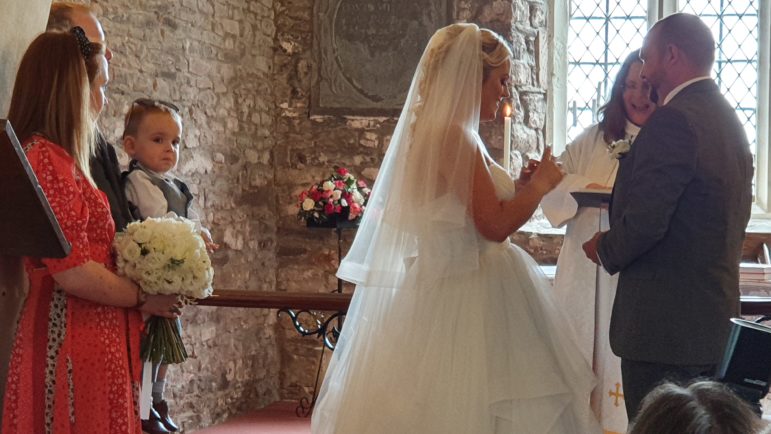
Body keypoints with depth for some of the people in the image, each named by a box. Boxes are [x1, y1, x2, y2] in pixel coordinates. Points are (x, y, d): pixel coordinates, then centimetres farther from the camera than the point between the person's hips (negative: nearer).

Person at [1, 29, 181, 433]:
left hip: (94, 336, 10)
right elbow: (72, 272, -19)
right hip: (70, 336, -10)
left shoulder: (60, 156, 16)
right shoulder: (47, 158, -14)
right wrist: (142, 298, -6)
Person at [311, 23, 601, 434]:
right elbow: (494, 224, -21)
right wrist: (539, 184, -6)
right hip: (464, 303, -10)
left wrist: (518, 188, 15)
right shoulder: (453, 136, -17)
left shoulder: (429, 130, 13)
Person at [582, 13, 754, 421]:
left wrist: (606, 250, -2)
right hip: (715, 316, 10)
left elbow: (645, 221, -22)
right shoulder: (730, 120, 13)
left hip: (664, 321, -10)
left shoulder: (673, 120, -17)